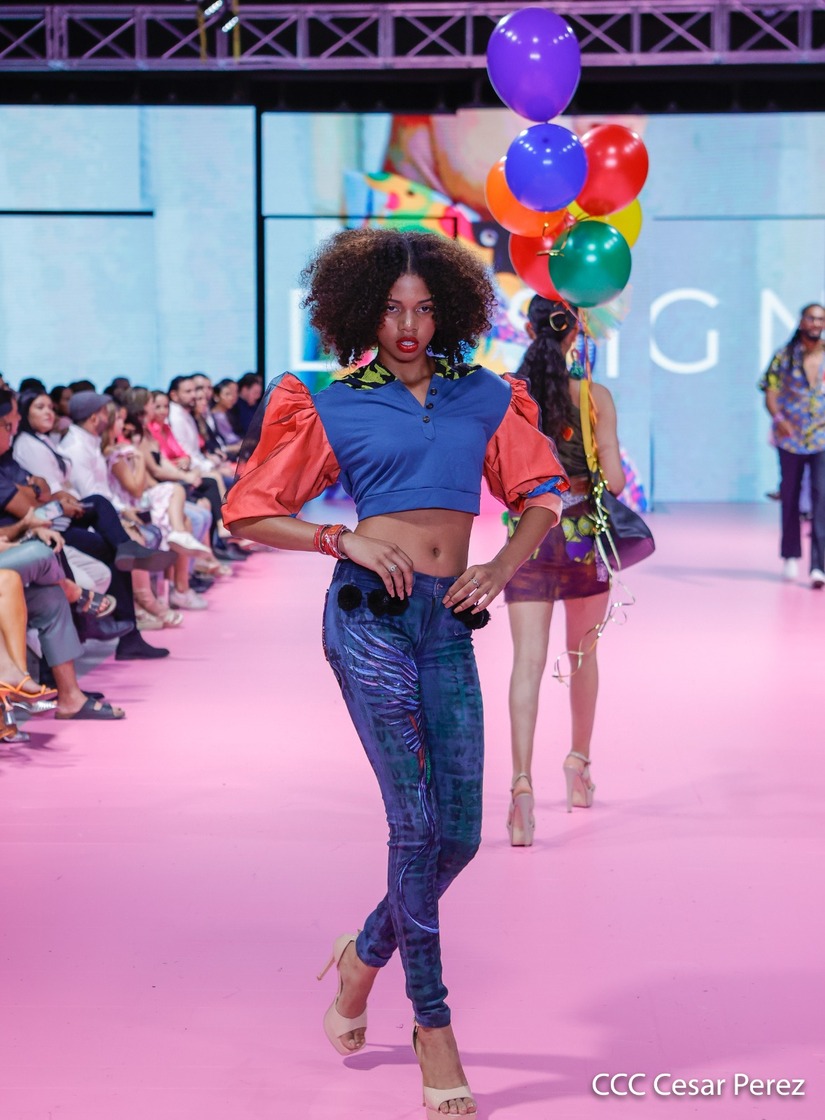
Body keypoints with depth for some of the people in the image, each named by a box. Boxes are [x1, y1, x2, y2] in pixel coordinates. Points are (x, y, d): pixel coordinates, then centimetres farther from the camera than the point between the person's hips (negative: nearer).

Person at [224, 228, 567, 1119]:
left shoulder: (483, 398, 13)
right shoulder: (330, 407, 5)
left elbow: (542, 494, 18)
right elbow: (250, 513, 7)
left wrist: (502, 567, 2)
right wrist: (345, 540, -6)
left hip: (449, 625, 4)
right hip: (371, 615, -4)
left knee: (459, 834, 2)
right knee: (417, 820, -8)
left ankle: (367, 953, 30)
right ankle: (432, 1022, 4)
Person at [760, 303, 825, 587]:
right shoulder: (784, 357, 0)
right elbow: (770, 391, -5)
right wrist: (777, 417, -23)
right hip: (791, 437, 1)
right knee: (790, 497, 12)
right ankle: (791, 556, 30)